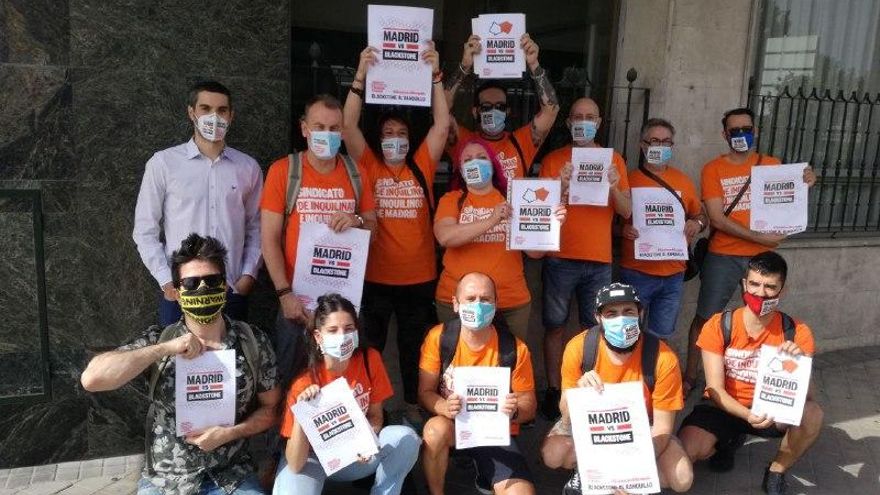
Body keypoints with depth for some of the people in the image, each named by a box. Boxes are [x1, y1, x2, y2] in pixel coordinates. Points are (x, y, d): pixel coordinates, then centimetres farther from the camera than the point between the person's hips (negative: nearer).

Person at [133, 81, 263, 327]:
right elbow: (145, 230, 2)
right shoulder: (163, 163, 0)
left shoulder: (248, 167, 6)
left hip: (232, 291, 2)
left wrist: (249, 274, 0)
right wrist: (166, 281, -5)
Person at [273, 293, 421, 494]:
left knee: (406, 438, -23)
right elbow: (295, 465, -24)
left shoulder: (370, 359, -15)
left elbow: (375, 415, -1)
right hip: (313, 457, -3)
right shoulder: (305, 381, -24)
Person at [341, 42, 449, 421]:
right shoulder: (369, 167, 0)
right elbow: (349, 125, -10)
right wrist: (361, 76, -18)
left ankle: (413, 403, 34)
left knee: (415, 345, 16)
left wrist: (435, 75, -10)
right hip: (375, 276, -1)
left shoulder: (422, 167, 3)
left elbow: (442, 124, -4)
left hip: (419, 277, 2)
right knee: (370, 346, 12)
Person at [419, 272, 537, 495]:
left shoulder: (515, 348, -11)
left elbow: (529, 407, -4)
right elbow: (425, 392, -7)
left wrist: (514, 411, -28)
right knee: (435, 429, -34)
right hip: (453, 425, 0)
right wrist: (446, 408, -29)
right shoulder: (438, 337, -11)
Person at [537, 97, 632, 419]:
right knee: (555, 325, 5)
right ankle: (553, 390, 16)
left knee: (594, 327, 7)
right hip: (560, 259, -1)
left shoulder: (614, 160, 7)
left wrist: (613, 187, -15)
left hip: (599, 260, 2)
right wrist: (561, 185, -19)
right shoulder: (553, 160, 2)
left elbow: (626, 212, 4)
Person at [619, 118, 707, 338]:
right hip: (637, 273, -3)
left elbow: (701, 215, 19)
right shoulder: (630, 179, -3)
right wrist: (624, 229, -21)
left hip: (673, 274, 4)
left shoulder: (683, 180, 8)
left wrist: (697, 223, -4)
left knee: (662, 336, 13)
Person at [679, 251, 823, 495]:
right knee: (685, 452, -27)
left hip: (770, 409, 1)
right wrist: (747, 415, -35)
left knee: (812, 414, -32)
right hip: (724, 408, -1)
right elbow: (715, 389, -16)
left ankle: (775, 473, -2)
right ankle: (729, 441, 12)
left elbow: (802, 395, -14)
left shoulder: (797, 332, -11)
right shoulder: (718, 326, -15)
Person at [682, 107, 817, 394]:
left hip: (763, 257, 2)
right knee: (705, 318, 3)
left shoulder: (772, 165, 7)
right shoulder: (713, 169, -2)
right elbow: (717, 219, -10)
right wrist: (759, 237, -16)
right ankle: (690, 377, 16)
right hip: (723, 257, -2)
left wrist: (804, 185, -8)